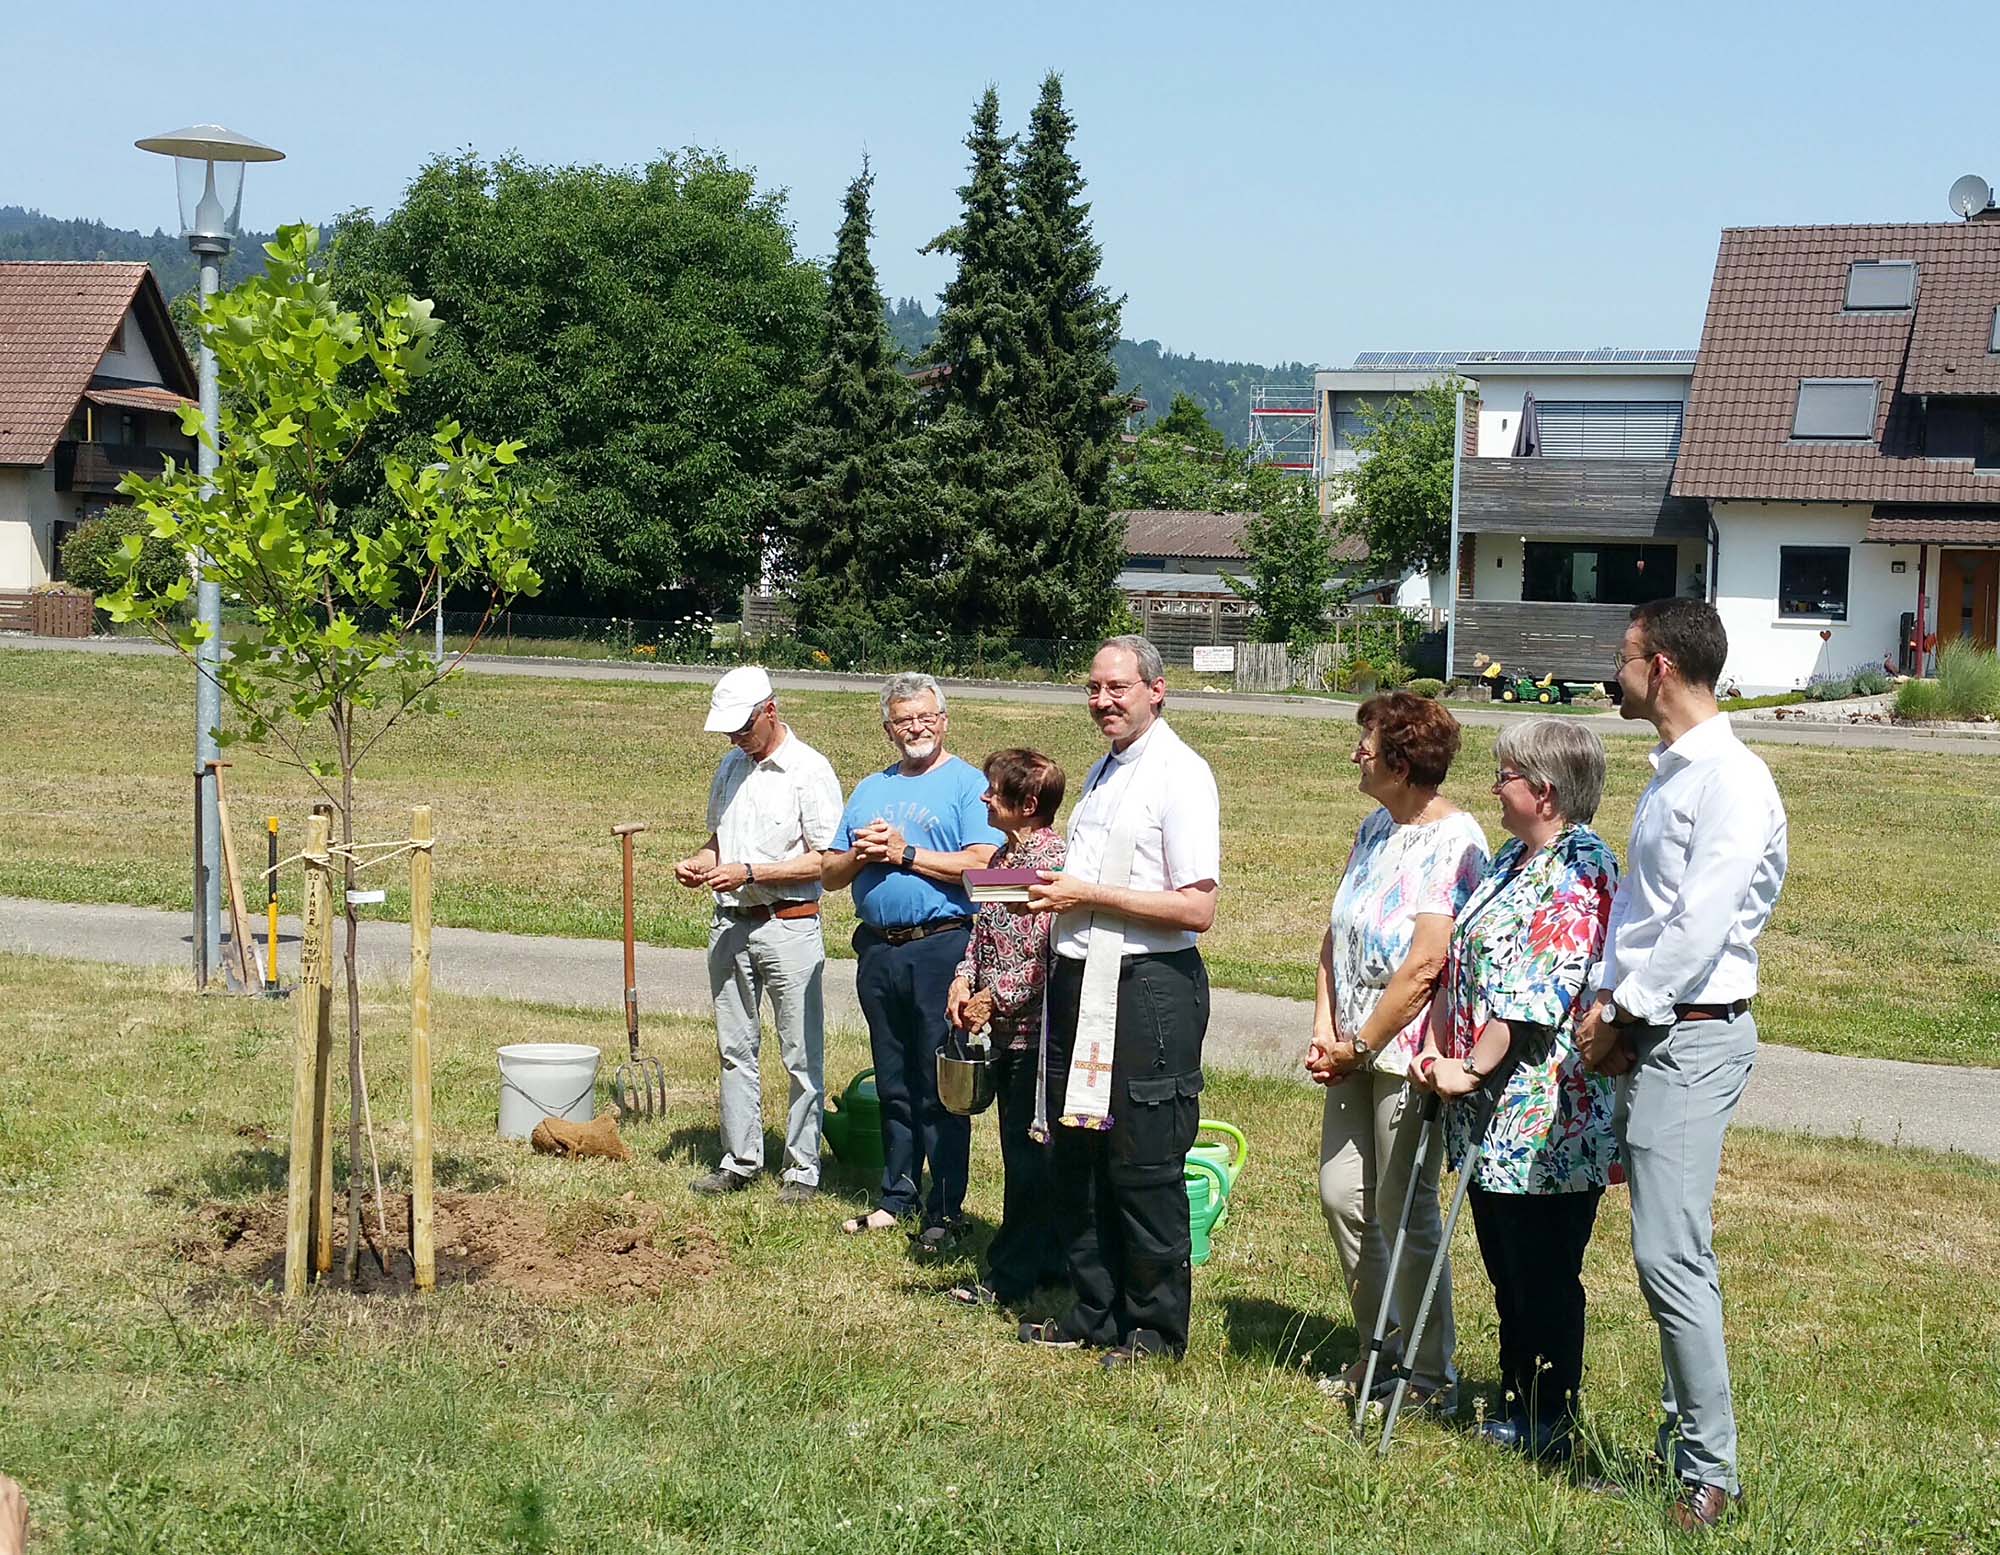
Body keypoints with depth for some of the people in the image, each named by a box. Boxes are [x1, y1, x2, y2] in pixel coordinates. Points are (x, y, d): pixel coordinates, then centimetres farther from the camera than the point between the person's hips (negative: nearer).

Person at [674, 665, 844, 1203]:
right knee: (735, 1048, 11)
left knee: (802, 1055, -1)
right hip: (731, 924, 7)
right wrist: (699, 862, 3)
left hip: (789, 926, -7)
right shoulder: (731, 768, 13)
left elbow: (826, 860, -13)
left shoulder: (809, 771, -9)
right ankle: (739, 1161, 20)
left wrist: (749, 872, -17)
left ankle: (803, 1169, 6)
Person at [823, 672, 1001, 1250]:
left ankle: (945, 1211, 3)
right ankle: (896, 1197, 24)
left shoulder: (967, 784, -2)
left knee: (941, 1088, -3)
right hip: (879, 950, 6)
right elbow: (832, 874, 16)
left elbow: (981, 864, -16)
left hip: (942, 947, -6)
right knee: (893, 1086, 14)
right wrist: (860, 854, -6)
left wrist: (905, 853, -14)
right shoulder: (870, 789, 17)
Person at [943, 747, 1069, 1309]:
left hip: (1038, 1028, -9)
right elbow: (983, 929, 20)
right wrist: (964, 978, 3)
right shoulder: (1003, 856, 11)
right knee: (1022, 1148, 15)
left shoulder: (1055, 860, -18)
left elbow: (1052, 957, -22)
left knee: (1029, 1151, -1)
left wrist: (995, 996, -16)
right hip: (1008, 1030, 10)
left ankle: (1011, 1275, 6)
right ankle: (1051, 1260, 25)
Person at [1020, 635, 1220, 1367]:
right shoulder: (1104, 770, 15)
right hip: (1081, 979, 9)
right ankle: (1096, 1314, 27)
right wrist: (1054, 888, 4)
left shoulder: (1180, 776, -12)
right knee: (1077, 1160, 14)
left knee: (1145, 1168, 0)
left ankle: (1155, 1329, 13)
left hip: (1150, 985, -9)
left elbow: (1197, 908, -19)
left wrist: (1087, 895, -18)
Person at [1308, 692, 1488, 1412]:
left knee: (1402, 1209, -2)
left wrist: (1358, 1047, -14)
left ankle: (1432, 1378, 11)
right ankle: (1381, 1350, 26)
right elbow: (1335, 935, 13)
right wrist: (1325, 1030, 2)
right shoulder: (1376, 827, 11)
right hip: (1355, 1050, 8)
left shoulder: (1454, 843, -15)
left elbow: (1424, 965, -21)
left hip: (1407, 1049, -8)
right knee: (1341, 1196, 10)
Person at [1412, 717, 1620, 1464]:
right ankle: (1518, 1408, 28)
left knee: (1545, 1278, 2)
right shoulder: (1513, 861, 14)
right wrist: (1441, 1050, 6)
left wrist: (1470, 1070, -21)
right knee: (1507, 1271, 17)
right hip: (1496, 1118, 10)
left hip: (1546, 1116, -10)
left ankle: (1548, 1428, 13)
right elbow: (1465, 966, 17)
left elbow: (1534, 992, -22)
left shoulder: (1581, 869, -16)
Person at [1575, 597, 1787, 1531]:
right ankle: (1684, 1435, 21)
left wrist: (1624, 1013, -11)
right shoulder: (1669, 775, 16)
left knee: (1669, 1254, -12)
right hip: (1650, 1034, 10)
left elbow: (1698, 929, -21)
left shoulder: (1732, 781, -15)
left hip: (1693, 1036, -10)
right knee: (1670, 1252, 13)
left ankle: (1710, 1473, -5)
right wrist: (1606, 1000, 6)